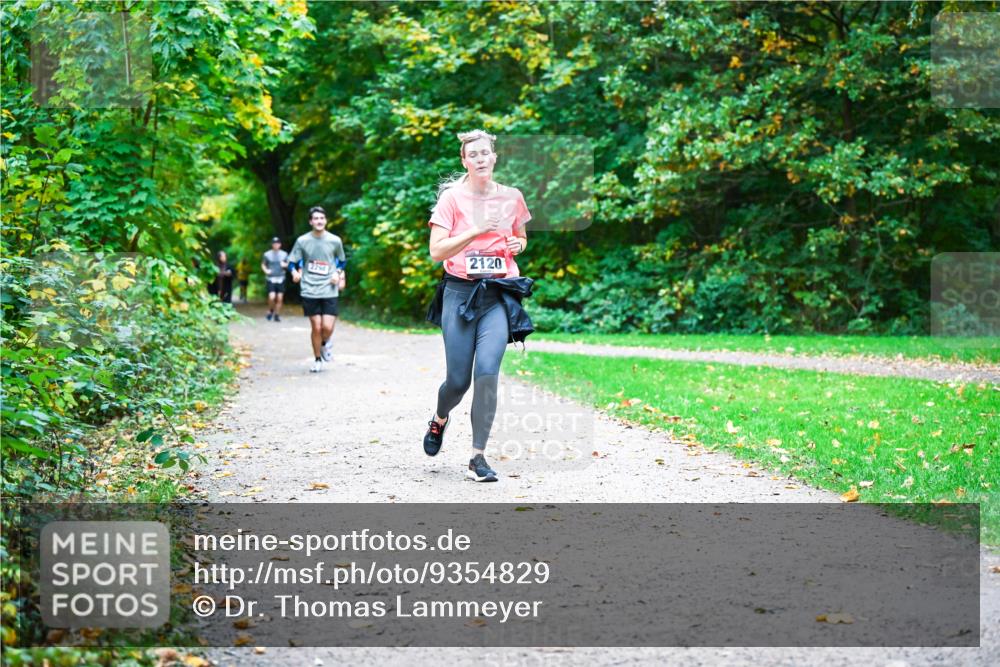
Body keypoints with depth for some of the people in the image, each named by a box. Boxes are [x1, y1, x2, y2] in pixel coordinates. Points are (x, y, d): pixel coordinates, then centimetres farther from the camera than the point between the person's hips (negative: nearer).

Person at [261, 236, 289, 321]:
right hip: (271, 279, -2)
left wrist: (285, 265, -9)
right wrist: (266, 270, -7)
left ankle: (277, 315, 11)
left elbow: (288, 264, 14)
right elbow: (263, 264, 12)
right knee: (272, 297, -13)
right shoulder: (267, 254, 2)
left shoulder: (284, 254, 6)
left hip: (281, 279, 2)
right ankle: (270, 311, 14)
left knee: (280, 298, -1)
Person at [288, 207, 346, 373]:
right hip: (310, 290, 0)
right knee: (316, 327, 1)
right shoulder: (302, 241, -2)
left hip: (330, 290, 0)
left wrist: (338, 274, 2)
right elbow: (292, 261, 7)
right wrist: (295, 272, -11)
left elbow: (341, 261, 17)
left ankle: (325, 344, 26)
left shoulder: (335, 241, 0)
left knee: (327, 327, -10)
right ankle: (318, 360, 20)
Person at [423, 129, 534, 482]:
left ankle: (478, 457, -7)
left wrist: (518, 244, 1)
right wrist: (477, 230, -19)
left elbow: (522, 239, 25)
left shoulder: (512, 197, 8)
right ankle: (440, 420, 37)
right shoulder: (451, 197, -2)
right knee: (458, 380, 1)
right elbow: (436, 251, -10)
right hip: (460, 292, -1)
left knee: (487, 371, -16)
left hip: (499, 294, 1)